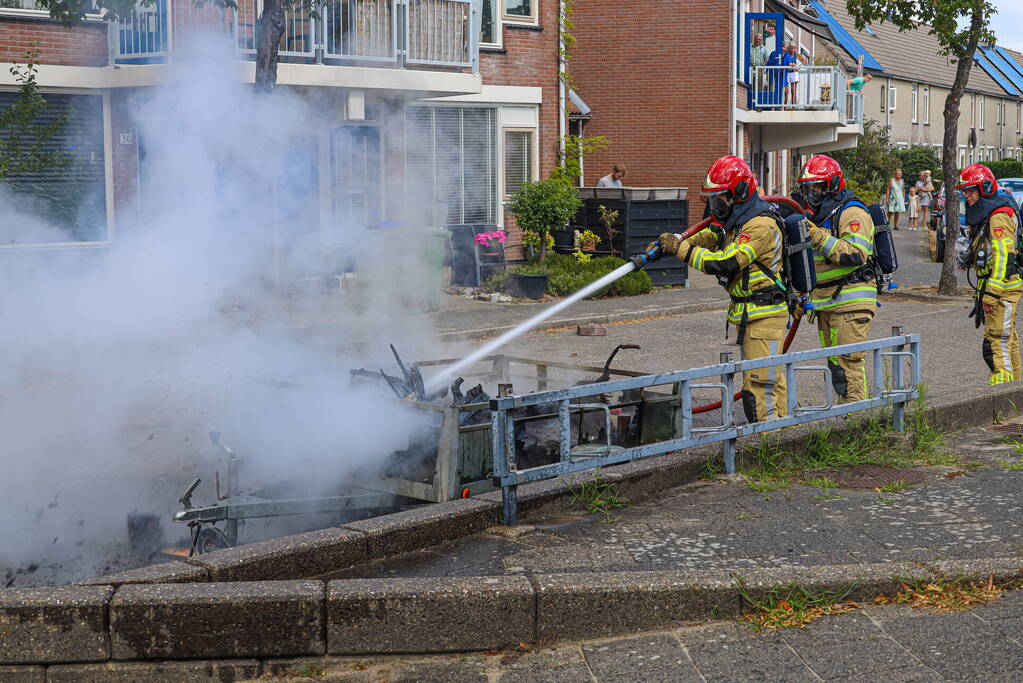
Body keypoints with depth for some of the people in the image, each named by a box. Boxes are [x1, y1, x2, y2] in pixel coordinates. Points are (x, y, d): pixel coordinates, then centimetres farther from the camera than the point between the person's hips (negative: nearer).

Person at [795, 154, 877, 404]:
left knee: (848, 361, -11)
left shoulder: (851, 212, -10)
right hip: (826, 303, 9)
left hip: (850, 301, -9)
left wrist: (821, 238, -29)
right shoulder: (819, 214, 19)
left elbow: (856, 254, -25)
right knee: (834, 362, 11)